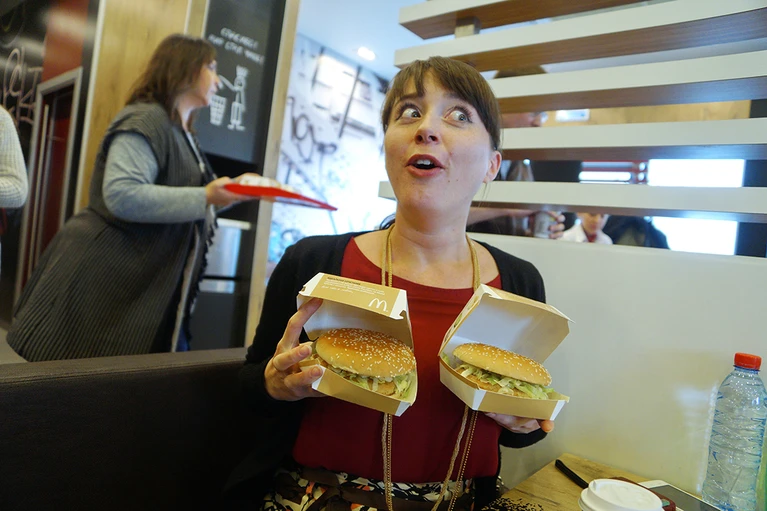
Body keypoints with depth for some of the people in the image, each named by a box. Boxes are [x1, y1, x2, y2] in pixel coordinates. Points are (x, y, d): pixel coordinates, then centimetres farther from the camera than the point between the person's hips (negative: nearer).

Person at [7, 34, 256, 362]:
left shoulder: (183, 137, 15)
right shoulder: (145, 121, -14)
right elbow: (122, 196, -28)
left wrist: (233, 190, 12)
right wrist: (205, 198, -29)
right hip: (104, 280, -9)